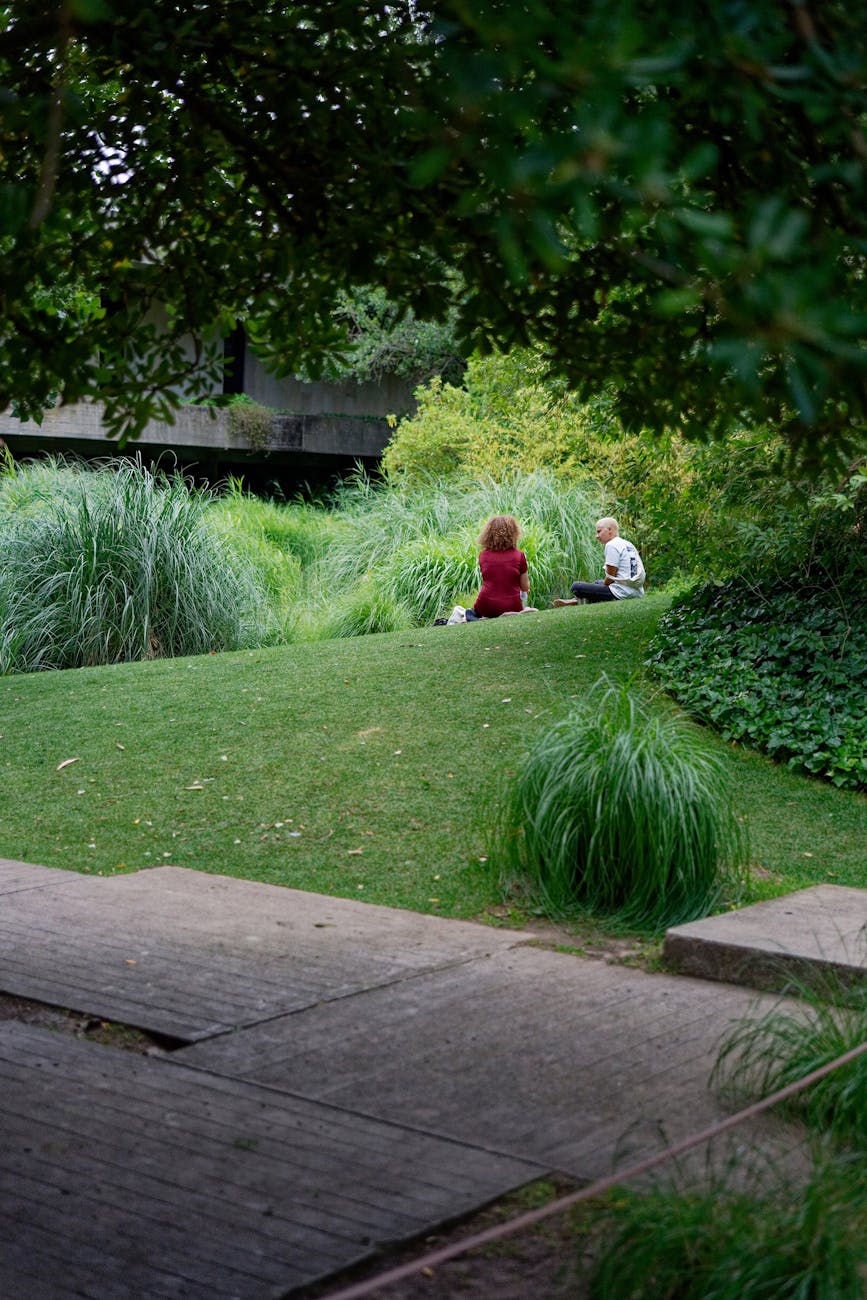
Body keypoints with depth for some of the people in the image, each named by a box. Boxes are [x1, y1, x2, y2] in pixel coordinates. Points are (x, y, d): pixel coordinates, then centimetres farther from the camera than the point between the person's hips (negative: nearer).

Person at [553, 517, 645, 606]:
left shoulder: (612, 545, -10)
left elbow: (610, 577, -10)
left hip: (622, 594, -10)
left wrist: (603, 586, 8)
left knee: (576, 587, -9)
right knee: (599, 582, 37)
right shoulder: (628, 545, 17)